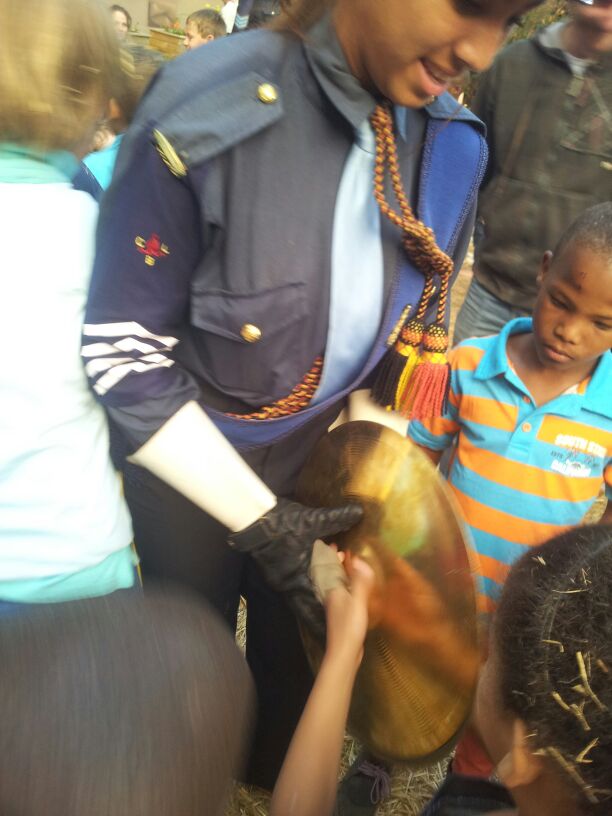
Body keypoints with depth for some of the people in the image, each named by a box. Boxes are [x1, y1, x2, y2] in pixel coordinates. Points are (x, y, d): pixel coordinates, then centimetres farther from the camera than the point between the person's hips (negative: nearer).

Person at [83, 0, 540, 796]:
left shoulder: (455, 144, -12)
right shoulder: (203, 118, -28)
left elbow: (419, 320, 3)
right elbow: (123, 353, -22)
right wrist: (256, 516, -19)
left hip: (326, 457, 4)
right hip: (190, 460, -3)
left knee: (296, 649, 24)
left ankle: (281, 781, 60)